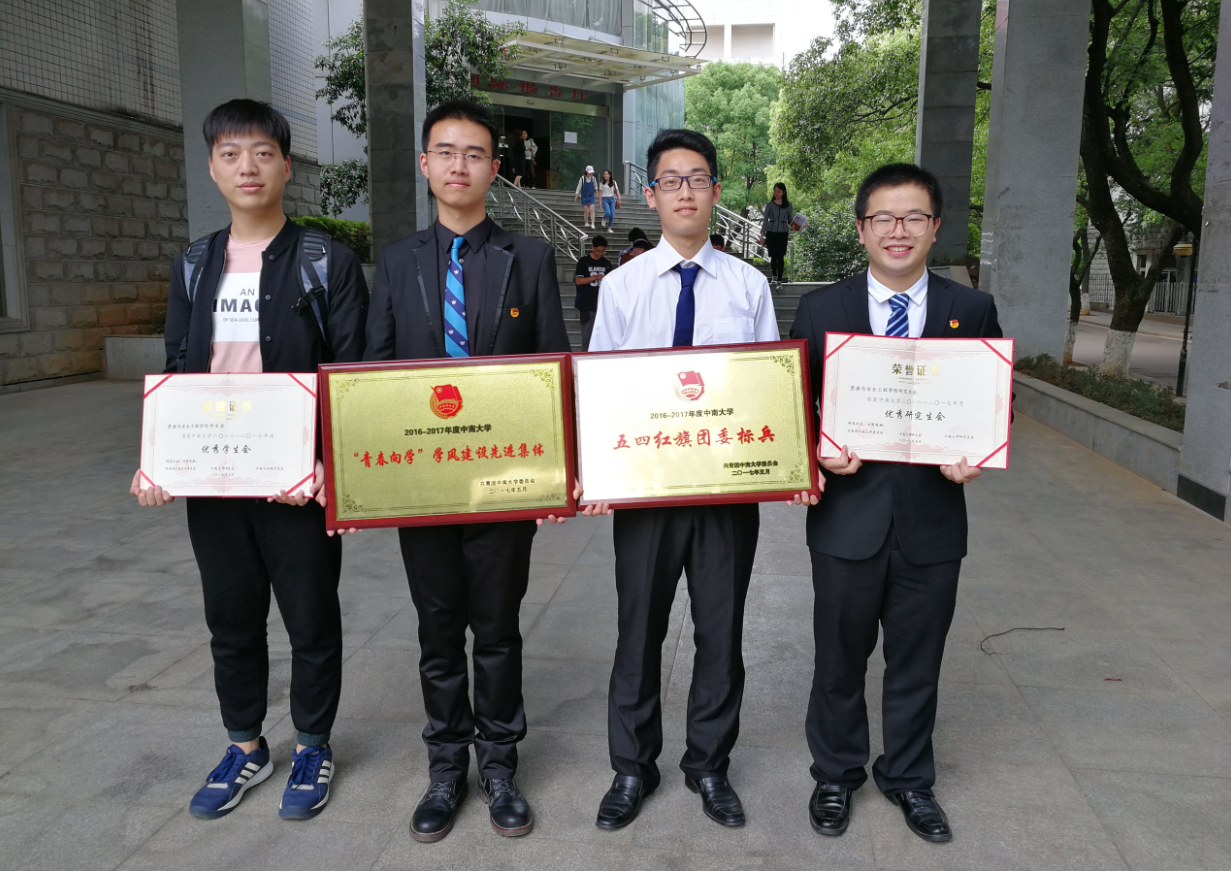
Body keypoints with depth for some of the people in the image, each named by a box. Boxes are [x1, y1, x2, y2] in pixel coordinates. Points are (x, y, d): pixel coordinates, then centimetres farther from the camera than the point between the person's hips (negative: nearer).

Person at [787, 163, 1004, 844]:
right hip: (848, 515, -1)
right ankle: (836, 775, 37)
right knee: (840, 659, 14)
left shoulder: (973, 312, 3)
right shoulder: (821, 310, -1)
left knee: (916, 663, 16)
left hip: (932, 518, 1)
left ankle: (908, 778, 39)